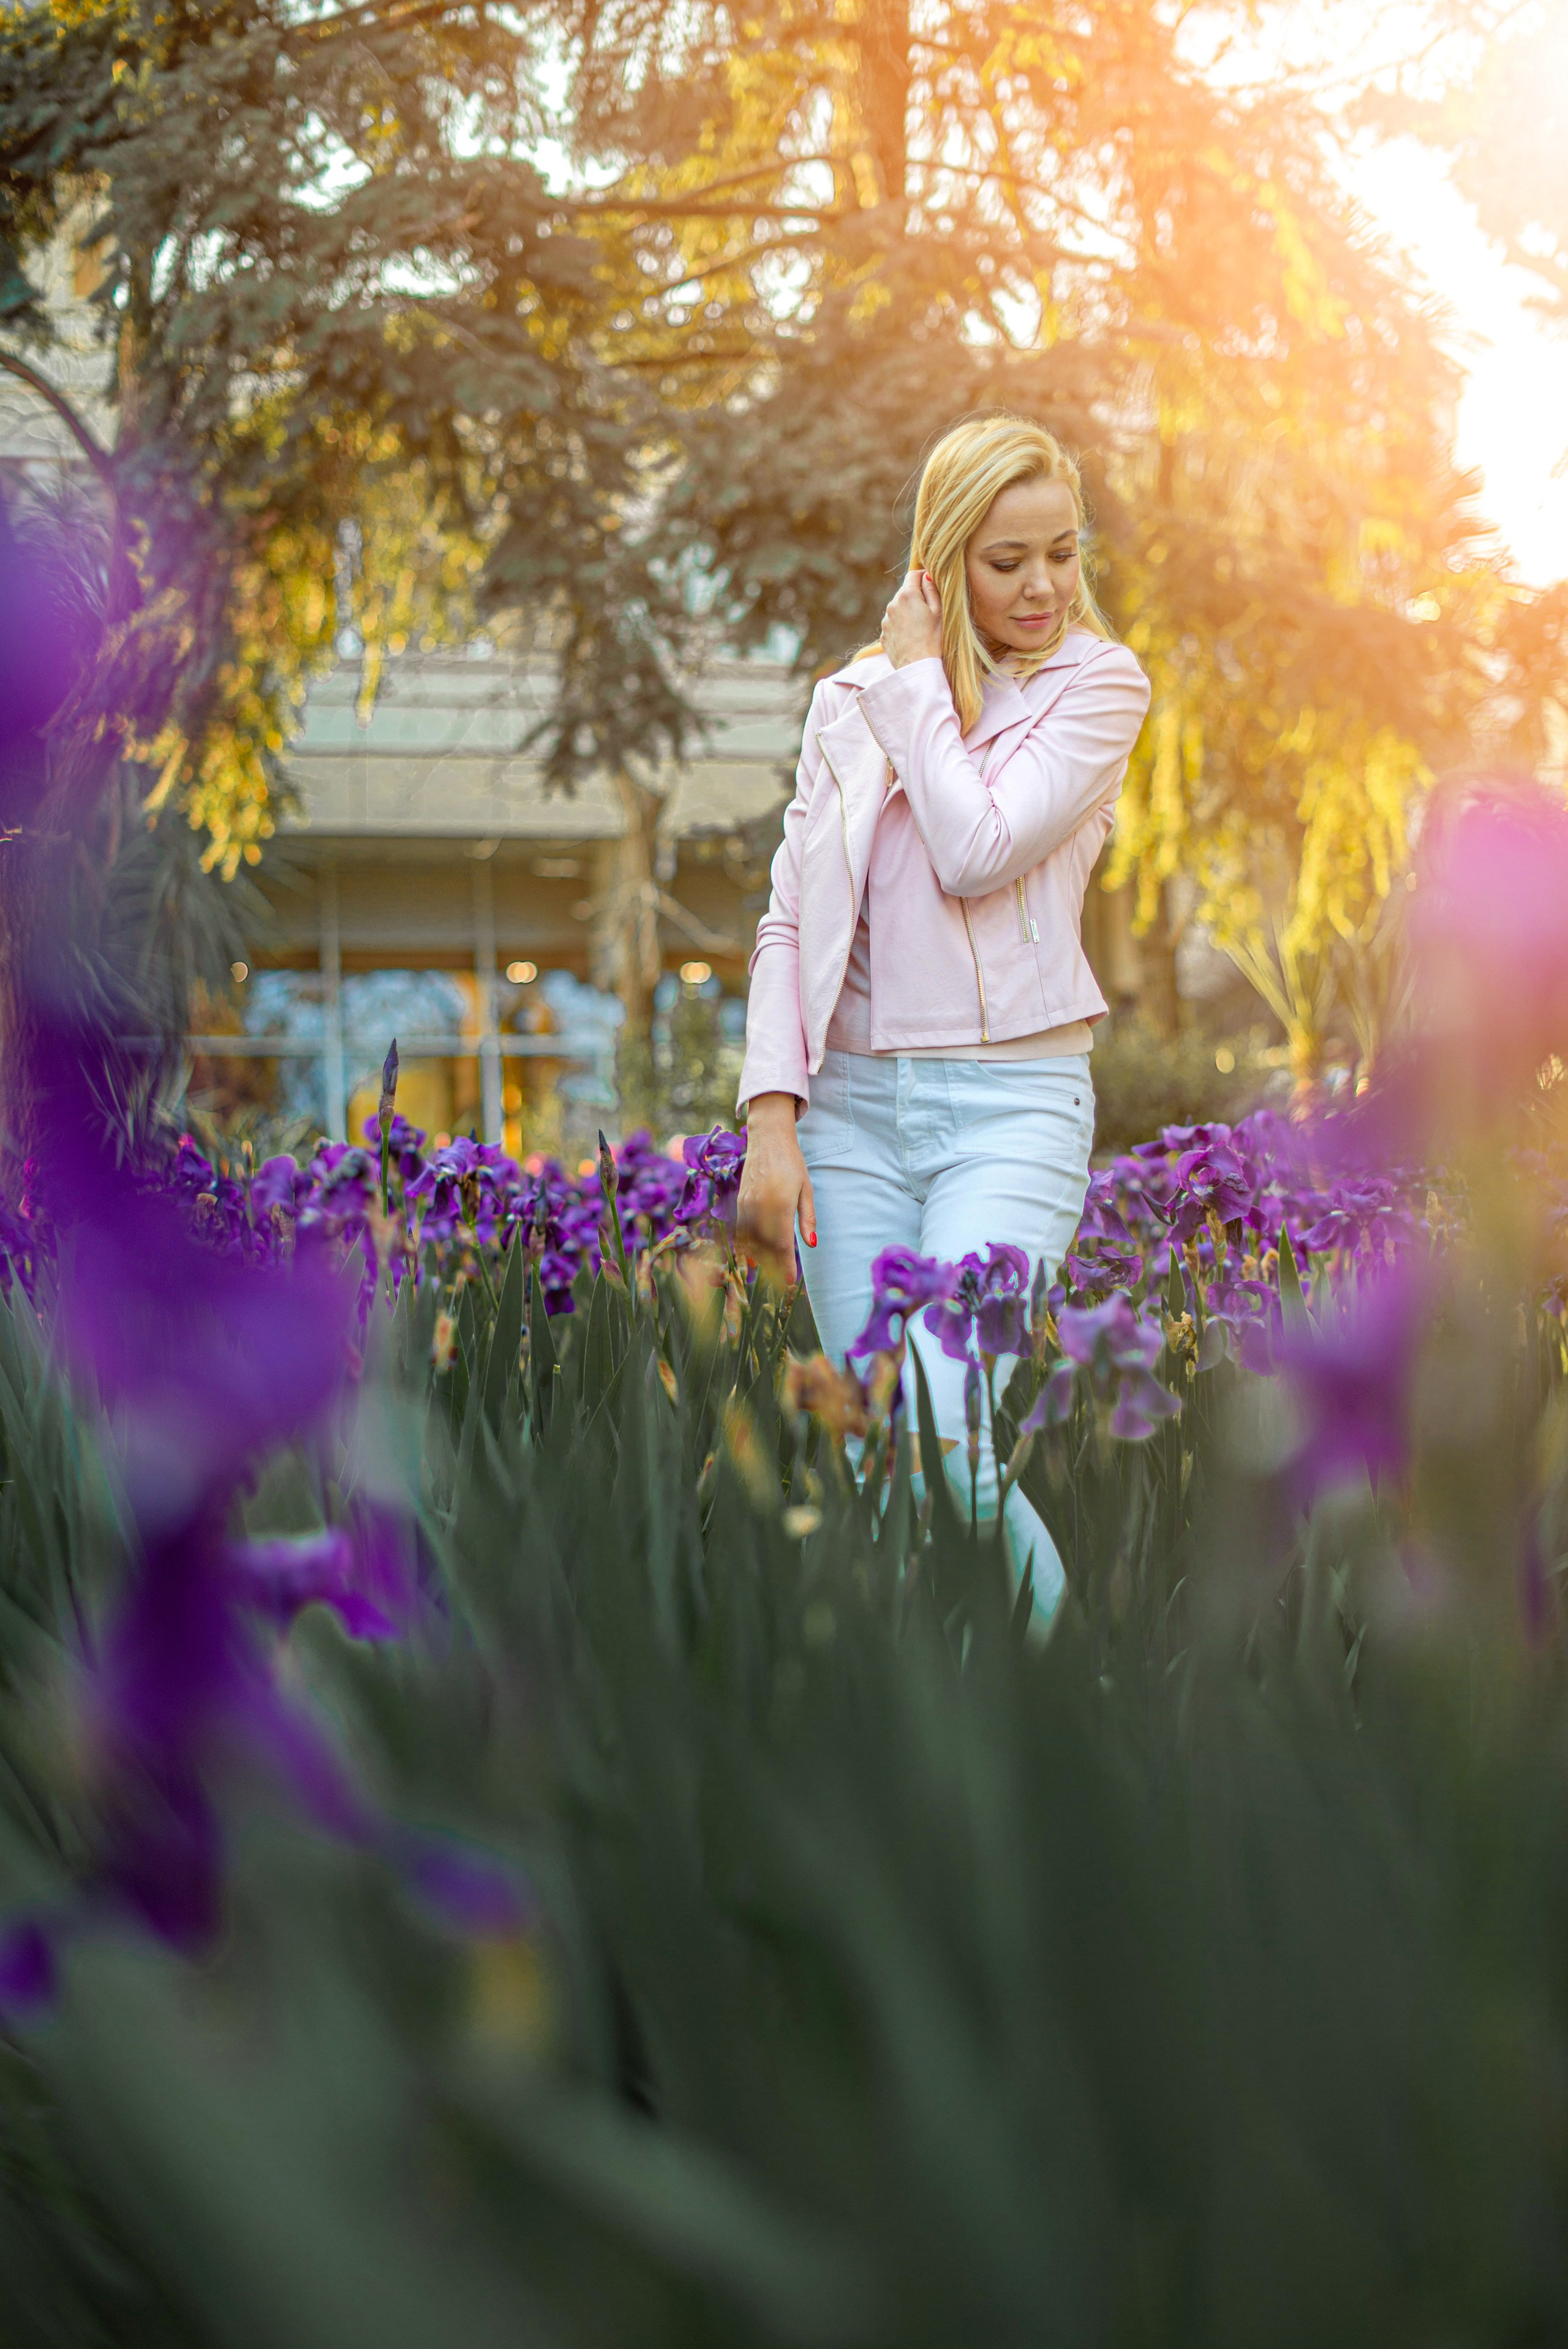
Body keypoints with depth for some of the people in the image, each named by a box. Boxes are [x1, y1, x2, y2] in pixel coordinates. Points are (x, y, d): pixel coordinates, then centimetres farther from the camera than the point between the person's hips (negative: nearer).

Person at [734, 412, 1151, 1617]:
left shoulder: (1099, 683, 4)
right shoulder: (851, 701, 13)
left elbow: (978, 850, -12)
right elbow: (790, 920, 10)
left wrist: (920, 679, 0)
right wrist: (771, 1119, -1)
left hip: (1014, 1099, -3)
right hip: (853, 1101, 4)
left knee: (946, 1437, -19)